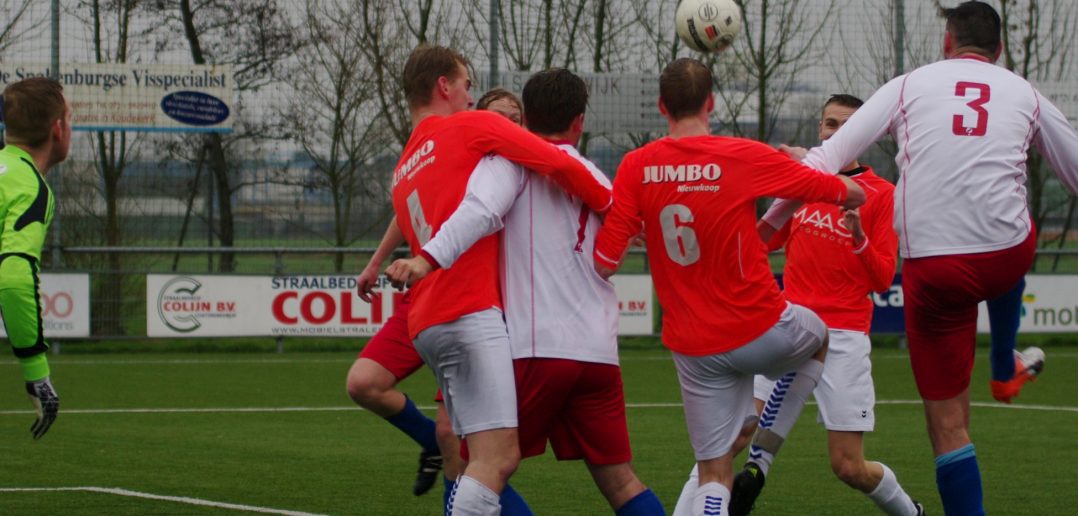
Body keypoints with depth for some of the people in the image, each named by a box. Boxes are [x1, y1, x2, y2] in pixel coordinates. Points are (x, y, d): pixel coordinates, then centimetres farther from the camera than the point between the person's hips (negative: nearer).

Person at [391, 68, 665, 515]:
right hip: (599, 351, 6)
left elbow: (481, 210, -19)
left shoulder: (514, 158, 0)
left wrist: (429, 258, -30)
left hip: (535, 345, -5)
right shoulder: (598, 181, 18)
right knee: (618, 478, 11)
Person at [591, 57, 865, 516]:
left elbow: (605, 263, -9)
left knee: (714, 472, 9)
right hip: (761, 331, -2)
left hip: (693, 349, 2)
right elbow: (850, 194, 0)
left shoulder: (636, 167, -5)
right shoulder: (746, 157, -11)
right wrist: (803, 159, 23)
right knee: (817, 337, 32)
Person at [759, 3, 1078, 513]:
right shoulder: (1026, 96, 12)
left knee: (948, 423, 6)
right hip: (1008, 257, 2)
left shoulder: (909, 85, 8)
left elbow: (826, 159, 2)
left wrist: (768, 224, 7)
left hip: (932, 269, -2)